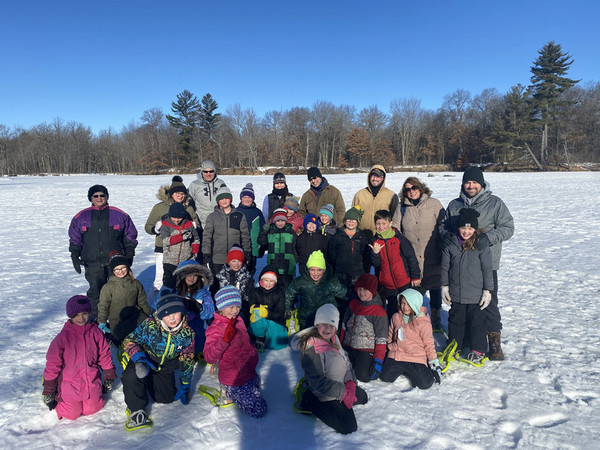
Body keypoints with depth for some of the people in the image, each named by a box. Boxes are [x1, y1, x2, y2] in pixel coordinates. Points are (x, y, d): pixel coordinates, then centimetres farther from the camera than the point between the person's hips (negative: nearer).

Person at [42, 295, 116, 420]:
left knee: (92, 409, 12)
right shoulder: (63, 336, -12)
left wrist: (109, 377, 7)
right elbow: (53, 364, -7)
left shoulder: (95, 332, -5)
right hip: (69, 385, -2)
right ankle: (57, 396, 31)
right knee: (72, 414, 6)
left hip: (92, 384, 2)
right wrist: (48, 390, -4)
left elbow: (105, 355, 5)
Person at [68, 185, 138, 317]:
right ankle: (96, 318, 17)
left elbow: (130, 235, 11)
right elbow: (75, 238, 15)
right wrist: (75, 256, 5)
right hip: (92, 263, 1)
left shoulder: (119, 215, 6)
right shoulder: (81, 216, 11)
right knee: (95, 291, 4)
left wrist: (129, 254, 5)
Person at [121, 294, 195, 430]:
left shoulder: (187, 334, -16)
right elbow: (129, 340, -18)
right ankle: (136, 410, -12)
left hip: (165, 367, 4)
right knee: (132, 375, -35)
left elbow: (187, 362, -4)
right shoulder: (149, 326, -26)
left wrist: (184, 386, 1)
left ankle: (149, 383, 34)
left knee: (167, 398, 3)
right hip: (142, 361, -3)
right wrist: (139, 358, -36)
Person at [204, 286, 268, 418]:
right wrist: (225, 339, -45)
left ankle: (229, 390, 28)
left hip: (249, 371, 8)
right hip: (236, 380, -8)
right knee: (258, 410, -2)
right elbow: (209, 357, -33)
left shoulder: (238, 320, 0)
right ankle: (229, 392, 9)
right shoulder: (216, 329, -24)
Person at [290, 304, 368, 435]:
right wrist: (343, 392, -24)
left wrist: (350, 383, -14)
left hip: (342, 385, 9)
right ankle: (311, 404, 3)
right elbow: (319, 382, -28)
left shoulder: (333, 339, -3)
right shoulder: (311, 349, -29)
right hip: (325, 396, -9)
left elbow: (346, 362, 3)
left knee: (362, 397, 25)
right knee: (349, 427, -6)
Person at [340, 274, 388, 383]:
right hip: (348, 347, 5)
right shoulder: (353, 304, 4)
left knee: (363, 377, -16)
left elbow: (381, 338, -11)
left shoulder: (379, 312, -13)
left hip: (366, 350, -5)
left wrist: (378, 360, -15)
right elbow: (344, 326, 15)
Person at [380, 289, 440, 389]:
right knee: (385, 377, -3)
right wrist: (390, 348, 21)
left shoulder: (423, 322, -10)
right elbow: (390, 336, 19)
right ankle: (403, 370, 22)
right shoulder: (396, 317, 3)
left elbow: (429, 343, -3)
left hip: (416, 358, -4)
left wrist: (434, 361, -1)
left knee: (425, 384, -18)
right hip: (395, 356, 4)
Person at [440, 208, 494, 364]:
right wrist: (444, 286, 5)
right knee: (455, 320, 14)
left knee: (477, 322, 11)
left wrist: (487, 290, -4)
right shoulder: (450, 244, -3)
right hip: (456, 293, 2)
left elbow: (487, 269, -4)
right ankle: (454, 347, 32)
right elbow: (445, 267, 5)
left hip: (476, 294, -2)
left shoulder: (482, 244, -9)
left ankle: (478, 350, 29)